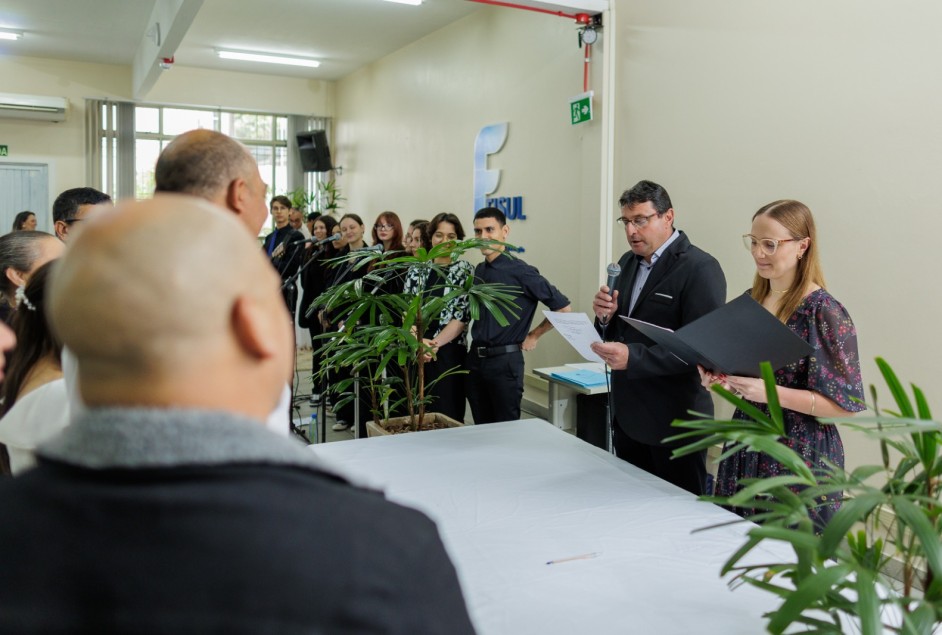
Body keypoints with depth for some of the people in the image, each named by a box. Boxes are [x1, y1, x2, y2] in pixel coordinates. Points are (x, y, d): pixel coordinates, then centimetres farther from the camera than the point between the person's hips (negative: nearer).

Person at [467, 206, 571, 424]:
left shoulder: (520, 271, -11)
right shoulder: (479, 271, 8)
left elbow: (563, 307, -9)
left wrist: (534, 336, -4)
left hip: (505, 361, -6)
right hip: (475, 359, 6)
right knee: (481, 428, 14)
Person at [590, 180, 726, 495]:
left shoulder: (700, 268, -14)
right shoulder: (628, 262, 10)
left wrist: (633, 357, -29)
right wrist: (606, 316, -7)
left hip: (674, 423, -7)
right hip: (627, 416, 7)